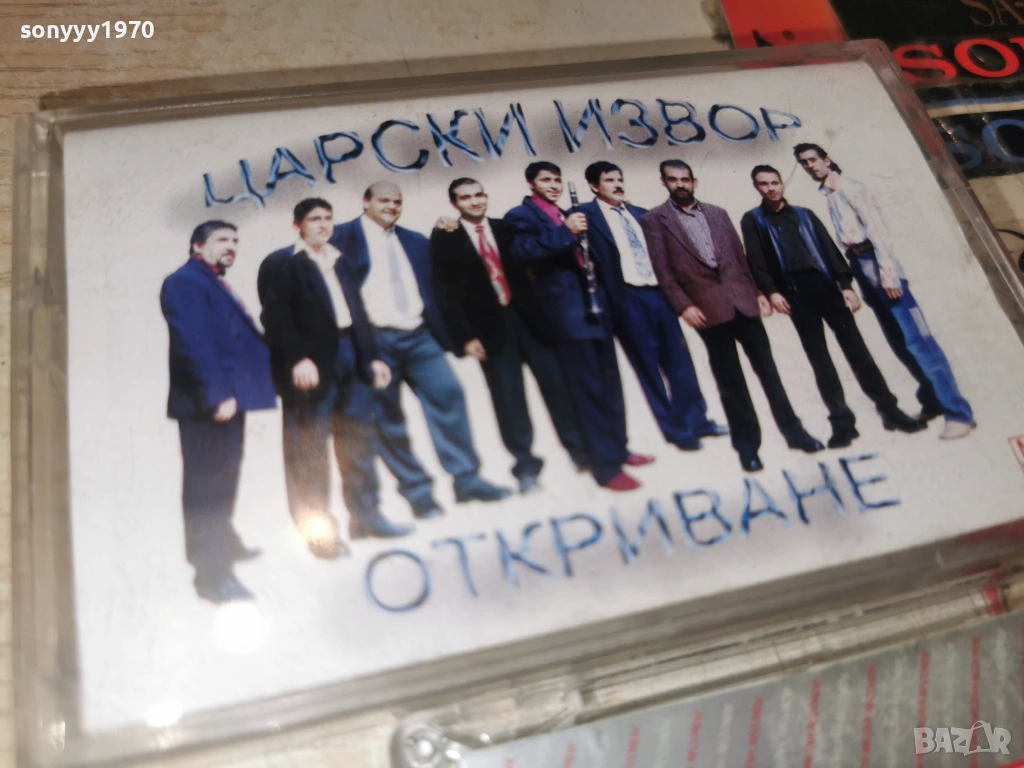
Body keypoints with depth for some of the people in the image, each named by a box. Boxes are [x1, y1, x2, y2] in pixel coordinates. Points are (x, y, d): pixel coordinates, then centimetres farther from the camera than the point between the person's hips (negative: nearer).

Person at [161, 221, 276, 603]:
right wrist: (214, 396, -26)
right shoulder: (184, 282, -9)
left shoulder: (215, 285, 22)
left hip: (227, 397, 10)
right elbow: (193, 344, -20)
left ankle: (223, 543, 36)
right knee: (206, 483, -6)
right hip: (209, 402, -10)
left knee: (222, 480, 21)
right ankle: (212, 572, -3)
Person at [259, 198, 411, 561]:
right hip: (310, 365, -7)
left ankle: (365, 514, 21)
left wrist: (372, 356, 15)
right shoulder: (279, 264, -1)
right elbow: (277, 316, -12)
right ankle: (318, 530, 6)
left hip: (349, 359, 7)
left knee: (359, 437, 10)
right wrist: (298, 358, -21)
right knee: (310, 447, -1)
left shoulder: (339, 262, 21)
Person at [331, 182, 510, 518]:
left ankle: (467, 480, 3)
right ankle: (417, 490, 11)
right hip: (375, 339, -4)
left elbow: (431, 286, 20)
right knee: (388, 418, 0)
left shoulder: (415, 242, 19)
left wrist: (442, 332, 9)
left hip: (418, 336, 4)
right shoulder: (343, 237, 3)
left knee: (448, 396, -7)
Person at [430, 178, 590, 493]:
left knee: (555, 383, 5)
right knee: (508, 397, 0)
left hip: (528, 316, 3)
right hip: (490, 325, -2)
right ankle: (526, 466, 12)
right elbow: (445, 290, -2)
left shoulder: (505, 227, 11)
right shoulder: (445, 239, 2)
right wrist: (465, 336, -8)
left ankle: (581, 450, 19)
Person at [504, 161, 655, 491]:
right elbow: (524, 251, -19)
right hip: (567, 309, -8)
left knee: (609, 382, 13)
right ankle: (605, 466, 1)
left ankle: (617, 449, 26)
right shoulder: (521, 215, -1)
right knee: (588, 387, -6)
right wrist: (565, 232, -23)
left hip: (593, 303, 8)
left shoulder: (565, 215, 23)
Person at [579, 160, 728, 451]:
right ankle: (676, 430, 16)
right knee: (648, 365, 4)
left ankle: (696, 420, 24)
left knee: (679, 359, 10)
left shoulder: (640, 214, 18)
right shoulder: (586, 215, -2)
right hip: (627, 298, -5)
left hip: (659, 292, 6)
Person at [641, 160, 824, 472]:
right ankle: (747, 444, 12)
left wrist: (756, 291, 9)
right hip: (707, 307, -3)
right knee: (730, 379, 2)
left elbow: (740, 256, 17)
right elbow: (662, 270, -4)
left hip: (741, 299, 4)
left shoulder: (718, 213, 17)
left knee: (766, 367, 6)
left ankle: (793, 431, 15)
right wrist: (683, 306, -12)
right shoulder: (654, 219, 3)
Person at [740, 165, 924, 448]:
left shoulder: (804, 215, 18)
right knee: (819, 360, -3)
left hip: (826, 286, 2)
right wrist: (770, 291, -14)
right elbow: (756, 260, -1)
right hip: (795, 295, -2)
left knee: (857, 349, 0)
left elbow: (829, 249, 12)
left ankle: (890, 410, 5)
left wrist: (846, 284, 2)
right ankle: (842, 422, -1)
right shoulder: (753, 220, 11)